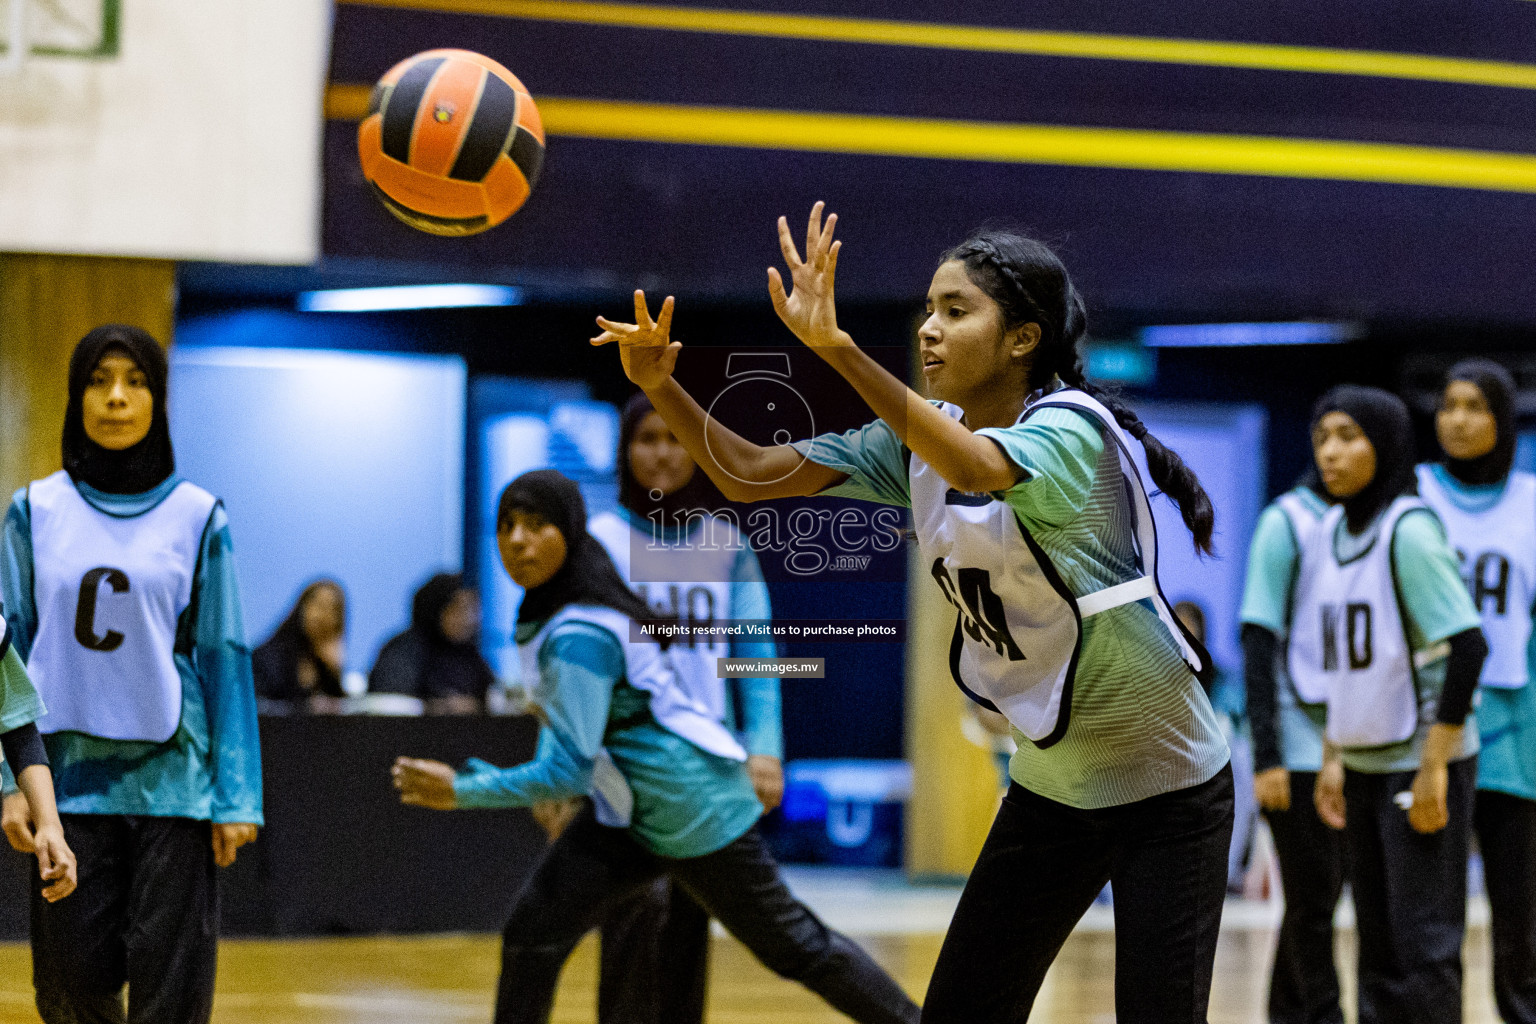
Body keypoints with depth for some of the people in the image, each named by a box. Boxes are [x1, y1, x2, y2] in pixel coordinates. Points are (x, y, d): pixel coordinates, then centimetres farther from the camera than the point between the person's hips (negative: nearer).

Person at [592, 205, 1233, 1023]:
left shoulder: (1070, 428, -21)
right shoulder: (918, 442, 1)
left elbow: (975, 467, -43)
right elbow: (748, 474, -2)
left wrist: (837, 349, -52)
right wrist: (660, 386, -20)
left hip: (1168, 793, -7)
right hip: (1050, 786, 7)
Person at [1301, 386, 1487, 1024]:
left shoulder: (1409, 530, -14)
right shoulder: (1331, 532, 9)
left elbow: (1468, 647, -19)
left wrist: (1433, 769, -20)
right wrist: (1332, 758, 14)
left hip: (1421, 763, -8)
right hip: (1363, 766, 8)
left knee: (1423, 946, -6)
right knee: (1378, 946, 11)